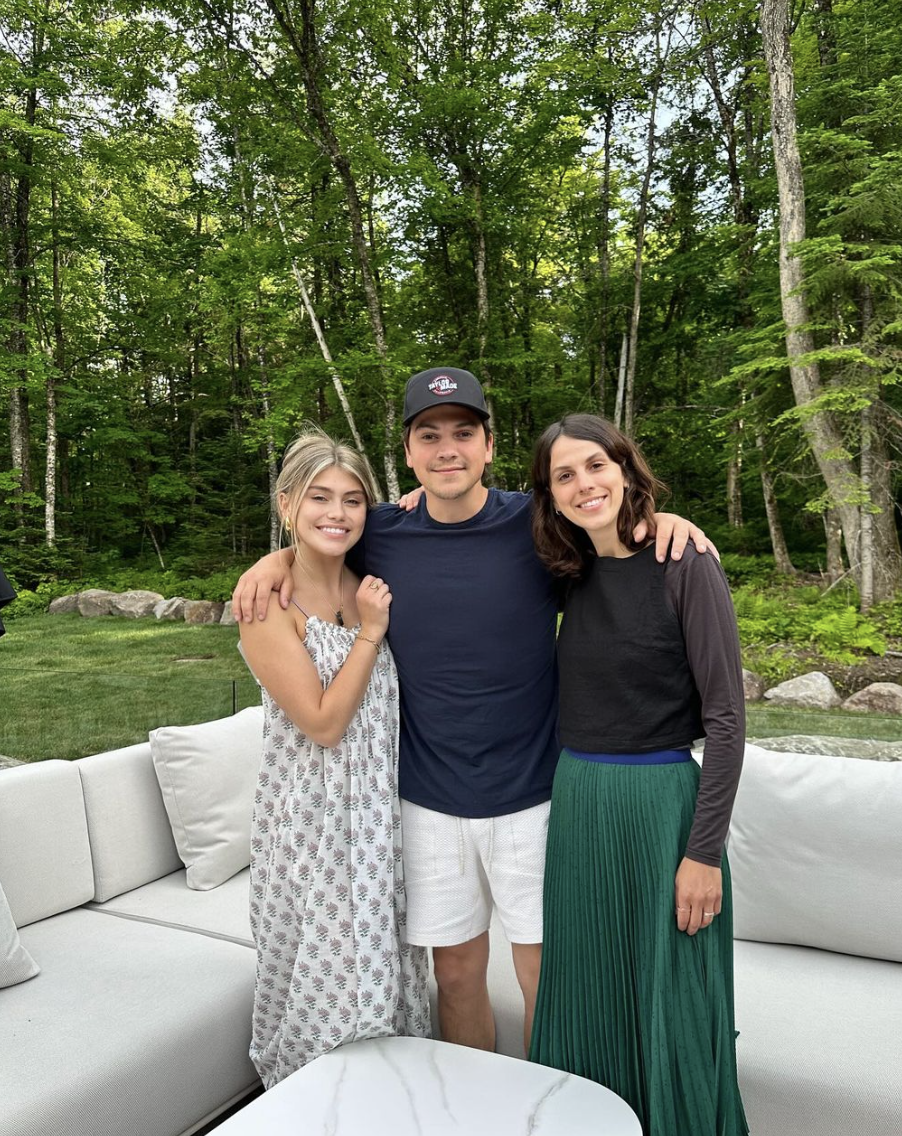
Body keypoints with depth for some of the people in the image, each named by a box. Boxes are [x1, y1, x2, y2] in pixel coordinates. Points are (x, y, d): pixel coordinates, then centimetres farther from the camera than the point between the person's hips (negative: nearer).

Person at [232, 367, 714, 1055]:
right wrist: (277, 558, -3)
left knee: (545, 979, 12)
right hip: (429, 803, 2)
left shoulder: (539, 524, -9)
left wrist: (663, 516, -15)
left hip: (532, 797, -1)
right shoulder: (382, 536, -2)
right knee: (457, 973, 17)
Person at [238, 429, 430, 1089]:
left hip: (382, 808, 6)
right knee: (327, 978, 10)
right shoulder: (267, 602, -15)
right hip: (312, 813, -5)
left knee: (388, 967, 18)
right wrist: (370, 632, -16)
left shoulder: (369, 585, 2)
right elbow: (323, 721, -17)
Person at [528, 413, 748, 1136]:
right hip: (576, 803, 6)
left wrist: (705, 853, -13)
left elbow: (727, 716, -11)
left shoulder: (686, 566, -12)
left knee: (668, 1004, 10)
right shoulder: (574, 575, 4)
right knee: (586, 992, 18)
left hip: (660, 800, -5)